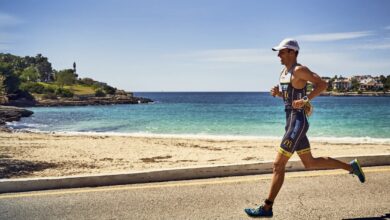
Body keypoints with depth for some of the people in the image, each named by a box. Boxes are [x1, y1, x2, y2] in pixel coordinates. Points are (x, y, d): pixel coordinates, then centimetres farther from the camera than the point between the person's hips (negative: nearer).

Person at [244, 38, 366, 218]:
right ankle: (351, 166, 30)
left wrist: (305, 100, -24)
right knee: (310, 163, 18)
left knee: (278, 165, -9)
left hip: (298, 123, -10)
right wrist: (277, 93, 6)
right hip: (291, 122, 10)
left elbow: (322, 85, -15)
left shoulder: (299, 70, -11)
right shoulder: (284, 71, 15)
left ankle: (267, 208, -2)